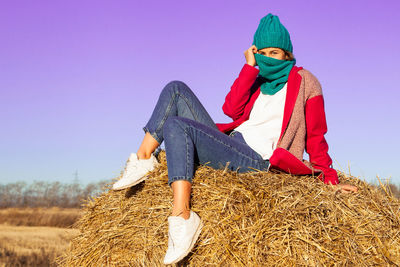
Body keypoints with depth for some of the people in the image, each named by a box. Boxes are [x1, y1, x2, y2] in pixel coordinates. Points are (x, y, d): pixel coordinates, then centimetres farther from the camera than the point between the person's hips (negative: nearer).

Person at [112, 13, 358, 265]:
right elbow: (232, 109, 4)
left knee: (176, 125, -27)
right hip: (229, 145, 7)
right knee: (176, 89, 1)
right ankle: (144, 159, -10)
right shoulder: (257, 81, 24)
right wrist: (250, 66, 4)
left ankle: (182, 218, -37)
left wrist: (330, 178, 1)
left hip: (256, 159, -7)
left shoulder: (304, 81, 9)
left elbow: (315, 136, 8)